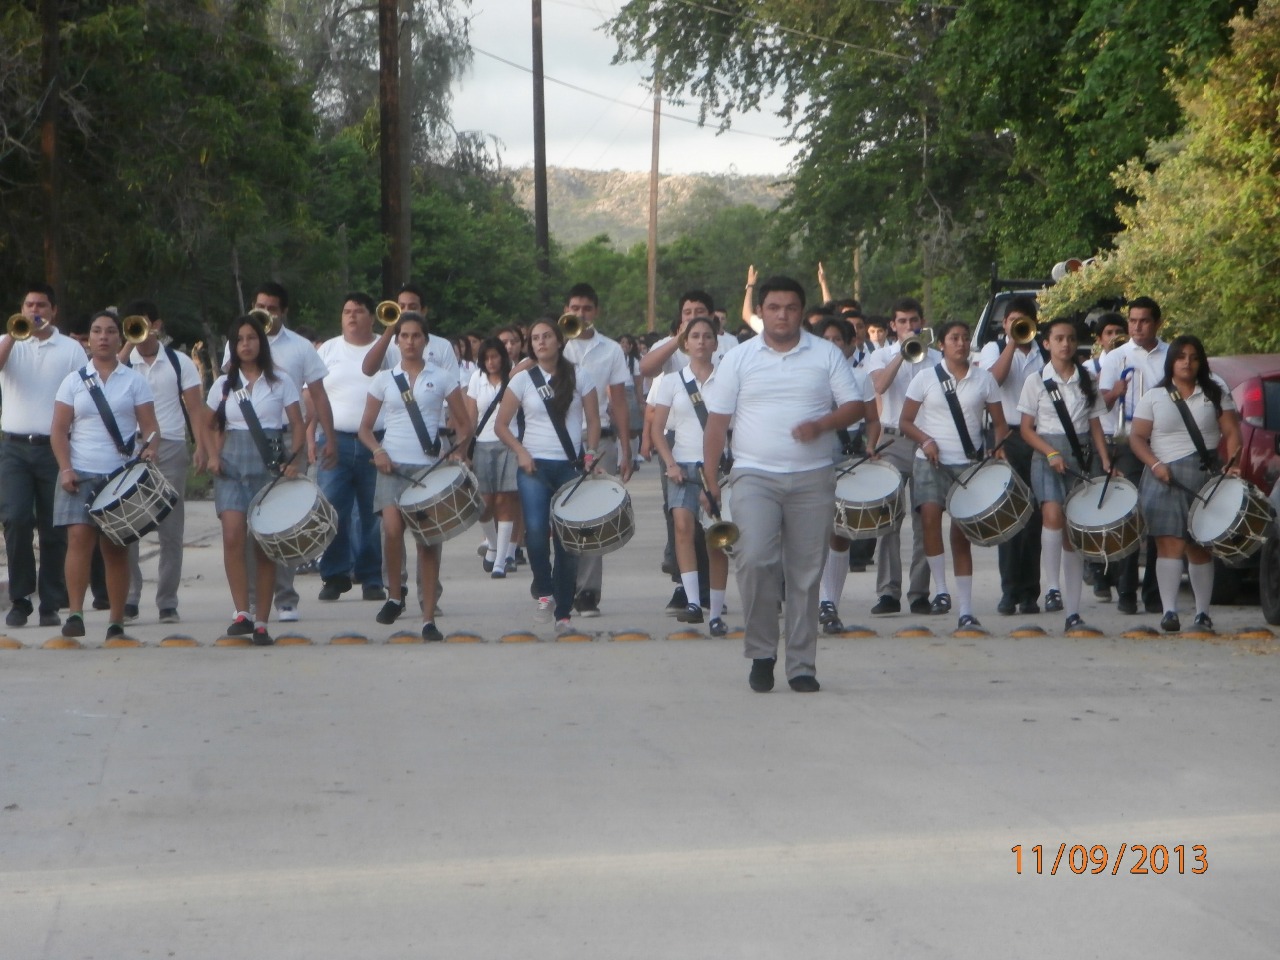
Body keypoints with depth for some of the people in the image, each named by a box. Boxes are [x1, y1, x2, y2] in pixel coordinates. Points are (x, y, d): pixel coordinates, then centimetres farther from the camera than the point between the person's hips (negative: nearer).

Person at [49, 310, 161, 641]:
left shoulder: (134, 381, 8)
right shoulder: (73, 381, 9)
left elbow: (149, 426, 4)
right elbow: (59, 430, 5)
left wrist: (150, 448, -18)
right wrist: (65, 468, -8)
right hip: (80, 474, 0)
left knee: (116, 547, 3)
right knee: (79, 537, -15)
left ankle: (117, 623, 8)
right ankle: (75, 613, -16)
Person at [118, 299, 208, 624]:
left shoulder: (179, 362, 6)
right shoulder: (123, 362, 7)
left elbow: (195, 406, 2)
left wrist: (201, 446, -9)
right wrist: (128, 345, -14)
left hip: (170, 449, 0)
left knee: (171, 531, 2)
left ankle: (167, 603, 8)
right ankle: (128, 599, 5)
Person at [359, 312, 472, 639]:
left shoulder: (442, 378, 7)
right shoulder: (384, 379, 9)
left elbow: (464, 424, 8)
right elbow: (365, 428, 12)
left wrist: (459, 450, -11)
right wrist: (377, 450, -8)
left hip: (430, 466, 0)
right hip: (393, 466, 0)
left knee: (429, 540, -2)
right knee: (392, 529, -22)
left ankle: (429, 618, 3)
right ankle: (395, 595, 0)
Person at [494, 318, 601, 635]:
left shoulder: (579, 376, 5)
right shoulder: (522, 380, 4)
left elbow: (593, 420, 6)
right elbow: (502, 424, 6)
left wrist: (590, 454, -8)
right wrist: (520, 452, -8)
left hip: (570, 467, 0)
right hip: (534, 466, 0)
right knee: (536, 530, -20)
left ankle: (563, 612, 6)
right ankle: (544, 591, -1)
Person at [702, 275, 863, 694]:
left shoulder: (826, 355, 8)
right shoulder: (738, 358, 8)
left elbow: (855, 406, 5)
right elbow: (717, 420, 6)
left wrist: (820, 425, -14)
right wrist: (709, 476, 0)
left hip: (812, 478, 1)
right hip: (755, 475, -1)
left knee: (806, 572, 3)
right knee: (754, 559, -18)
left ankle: (802, 665, 11)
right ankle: (761, 652, -1)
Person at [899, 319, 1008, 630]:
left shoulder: (984, 379, 7)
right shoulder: (926, 378, 3)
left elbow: (999, 423, 9)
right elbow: (905, 421, 4)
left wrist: (998, 447, -11)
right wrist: (925, 440, -15)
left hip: (969, 464, 1)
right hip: (931, 462, -1)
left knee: (962, 533, 2)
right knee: (930, 514, -26)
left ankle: (965, 610, 7)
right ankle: (941, 590, -14)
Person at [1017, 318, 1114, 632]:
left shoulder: (1087, 381, 11)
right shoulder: (1036, 382, 2)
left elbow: (1095, 425, 11)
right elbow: (1026, 429, 0)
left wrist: (1105, 460, -1)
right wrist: (1051, 452, -14)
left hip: (1081, 456, 3)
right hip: (1047, 456, -2)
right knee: (1053, 515, -28)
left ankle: (1073, 612, 3)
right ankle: (1052, 587, -27)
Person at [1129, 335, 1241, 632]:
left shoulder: (1215, 393, 11)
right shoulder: (1154, 397, 8)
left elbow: (1231, 432, 5)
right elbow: (1137, 437, 3)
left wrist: (1231, 463, -12)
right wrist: (1155, 465, -13)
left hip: (1205, 476, 1)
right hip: (1165, 478, -1)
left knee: (1200, 547, 3)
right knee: (1170, 544, -10)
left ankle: (1203, 612, 10)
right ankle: (1169, 611, -14)